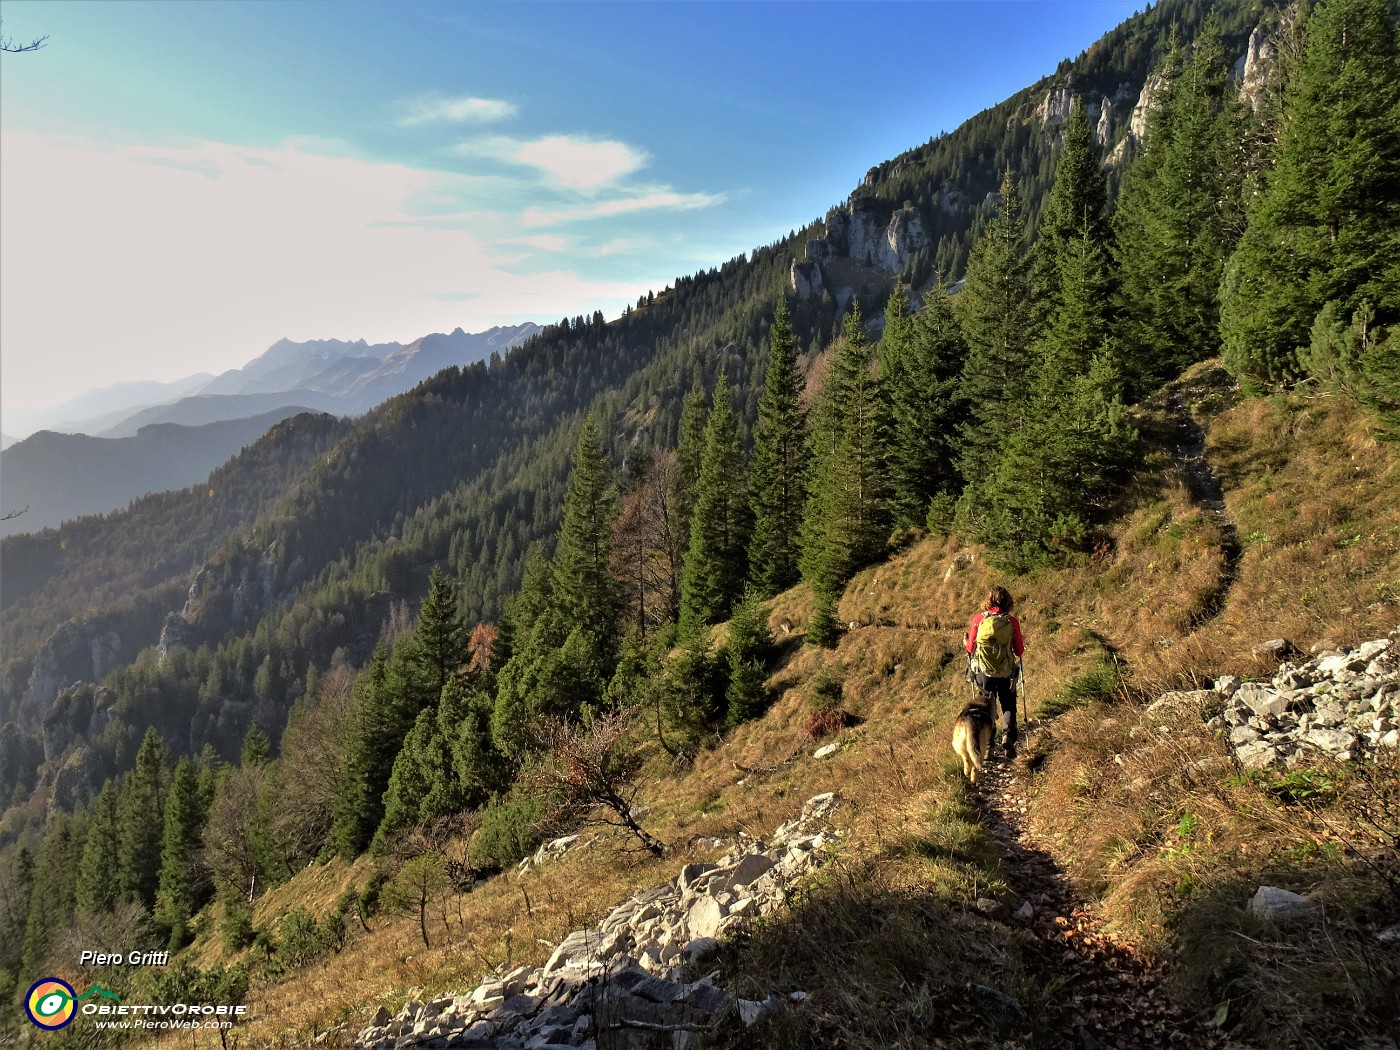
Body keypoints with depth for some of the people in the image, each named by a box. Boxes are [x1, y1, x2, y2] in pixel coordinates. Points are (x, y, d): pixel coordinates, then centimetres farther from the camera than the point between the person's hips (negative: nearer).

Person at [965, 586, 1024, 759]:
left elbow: (969, 648, -2)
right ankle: (1008, 734, -9)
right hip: (1006, 673, 0)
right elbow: (1019, 651, -1)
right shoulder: (1012, 622, -9)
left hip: (983, 672, 1)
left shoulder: (978, 619, -9)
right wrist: (1022, 649, 22)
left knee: (986, 708, 16)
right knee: (1008, 706, 16)